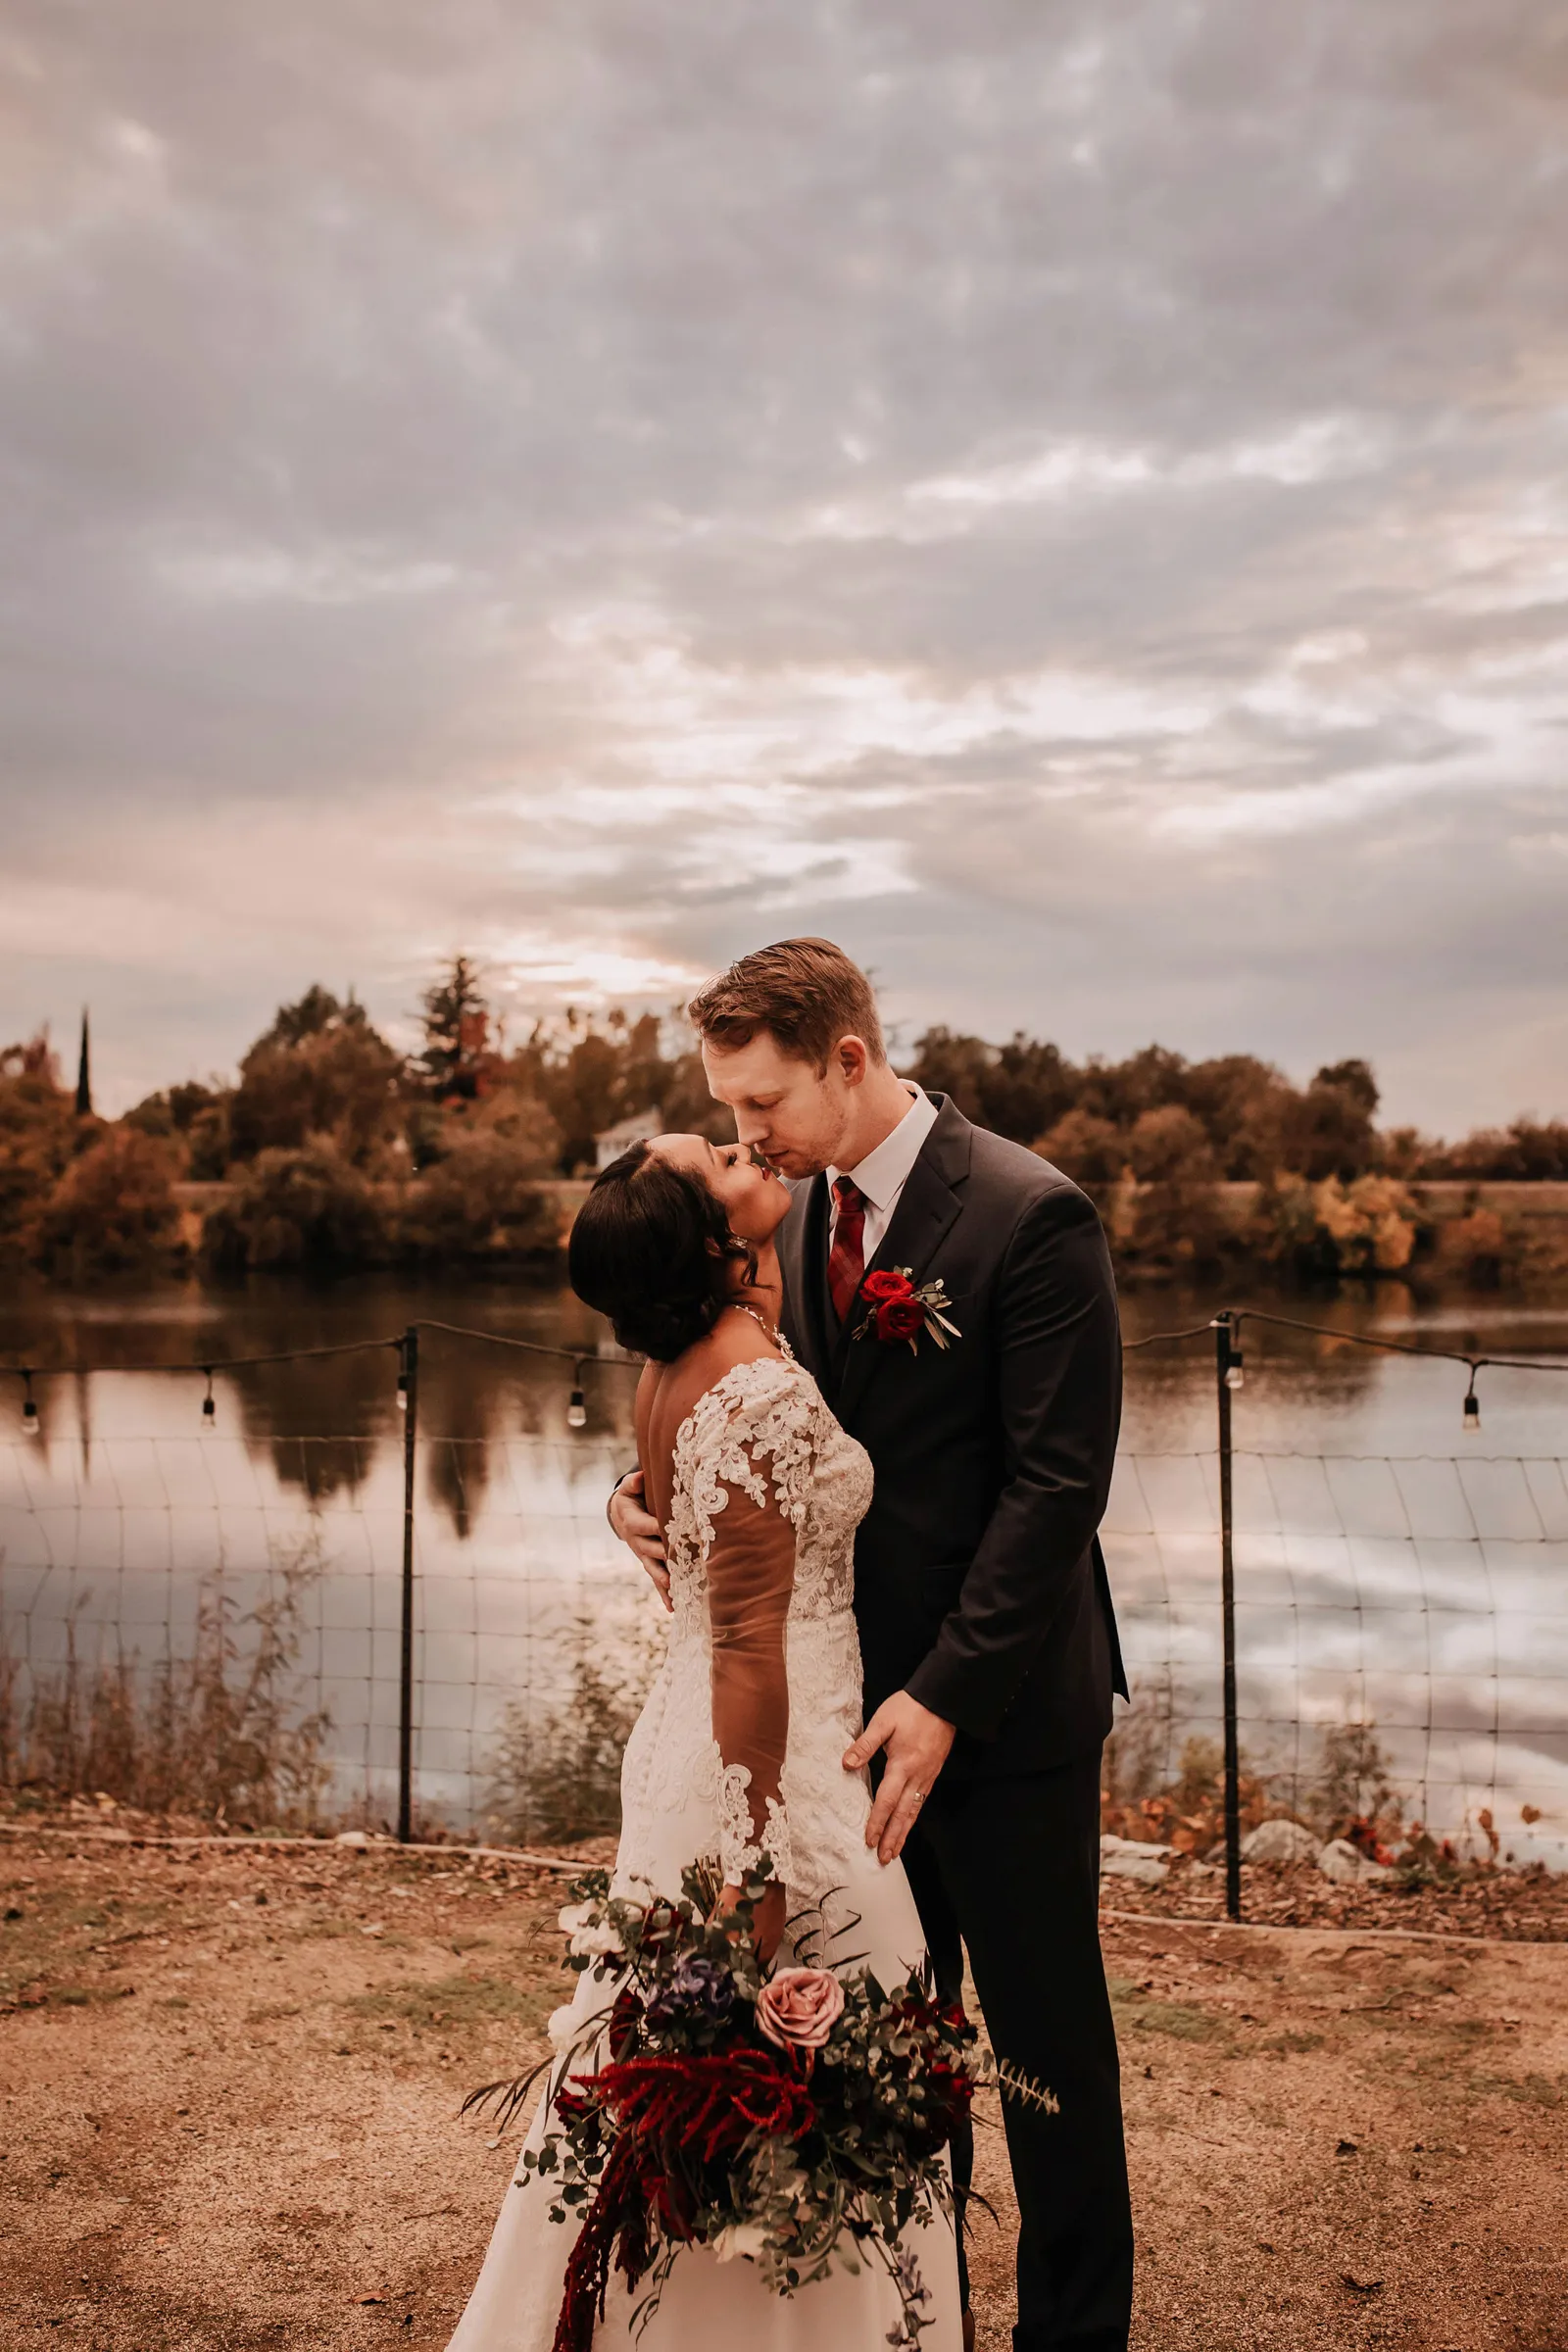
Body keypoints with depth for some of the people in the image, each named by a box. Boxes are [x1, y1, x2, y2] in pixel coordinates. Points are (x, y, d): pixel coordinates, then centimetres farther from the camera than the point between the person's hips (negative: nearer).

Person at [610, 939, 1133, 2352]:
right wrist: (656, 1489, -9)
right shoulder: (793, 1214, 5)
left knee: (1044, 2031, 11)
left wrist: (944, 1696, -21)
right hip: (856, 1688, 6)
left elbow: (1058, 1481, -18)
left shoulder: (1031, 1216, -17)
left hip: (1001, 1705, -6)